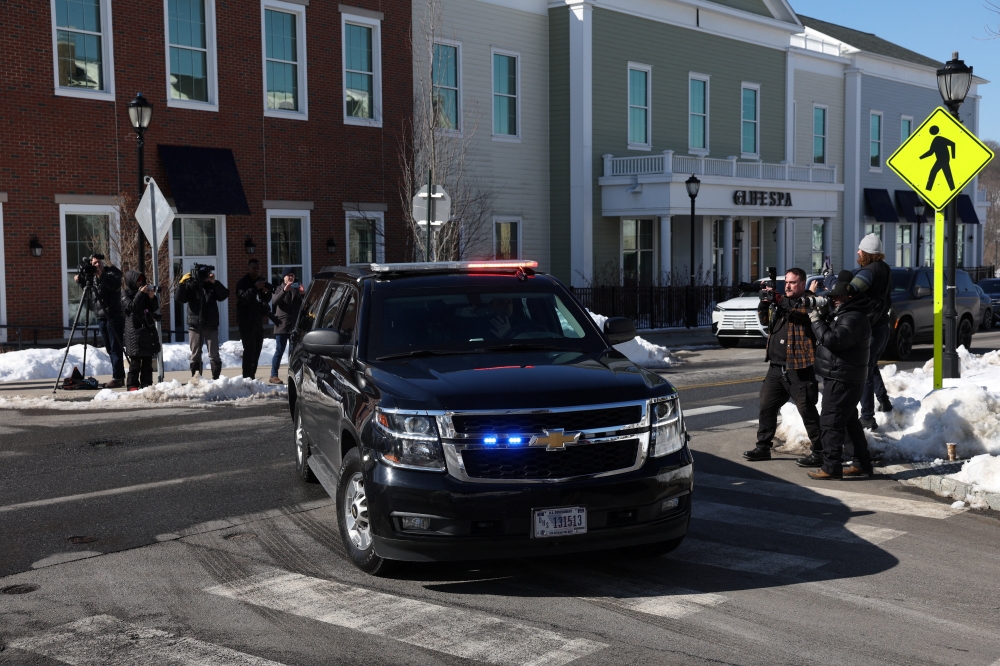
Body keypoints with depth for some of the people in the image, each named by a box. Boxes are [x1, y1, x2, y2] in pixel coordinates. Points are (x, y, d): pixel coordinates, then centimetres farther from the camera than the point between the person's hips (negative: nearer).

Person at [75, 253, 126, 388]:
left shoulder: (111, 272, -4)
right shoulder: (92, 275, 14)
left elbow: (116, 285, -21)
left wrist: (101, 275, -26)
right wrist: (80, 279, 2)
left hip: (114, 316, -7)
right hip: (101, 317, 7)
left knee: (115, 348, -9)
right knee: (110, 349, 9)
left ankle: (117, 378, -11)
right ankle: (120, 377, 14)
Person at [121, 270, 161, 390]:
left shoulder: (145, 292, 16)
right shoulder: (125, 293, 1)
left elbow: (155, 308, 14)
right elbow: (131, 306, -15)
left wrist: (152, 298, -4)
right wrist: (141, 294, -18)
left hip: (148, 329, 6)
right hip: (135, 330, -6)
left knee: (148, 360, 6)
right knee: (135, 360, -8)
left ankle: (147, 383, 9)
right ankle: (132, 384, -4)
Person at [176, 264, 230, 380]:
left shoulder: (212, 285, 3)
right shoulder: (190, 285, -1)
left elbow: (224, 295, -10)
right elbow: (180, 299, -11)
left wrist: (215, 282, -19)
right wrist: (182, 283, -21)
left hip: (211, 326, 1)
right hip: (195, 326, -1)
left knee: (214, 355, 2)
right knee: (195, 355, 5)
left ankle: (216, 378, 8)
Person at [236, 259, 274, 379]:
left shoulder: (261, 281, 14)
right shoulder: (242, 282, -8)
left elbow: (267, 300, 18)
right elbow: (242, 299, -23)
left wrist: (266, 292, -4)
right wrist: (255, 288, -30)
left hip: (258, 320, 7)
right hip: (246, 321, -7)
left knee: (257, 350, 9)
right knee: (249, 350, -14)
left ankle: (252, 376, 17)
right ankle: (247, 377, -15)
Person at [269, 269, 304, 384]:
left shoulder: (297, 290, 12)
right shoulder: (279, 290, 6)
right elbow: (274, 302, -15)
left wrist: (303, 293, -17)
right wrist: (284, 290, -27)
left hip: (295, 325, 3)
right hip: (282, 325, -3)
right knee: (279, 351, -5)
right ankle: (273, 375, -4)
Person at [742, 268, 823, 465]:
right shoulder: (780, 300, 17)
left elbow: (805, 312, -21)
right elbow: (765, 320, 16)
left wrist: (778, 301, -29)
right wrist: (764, 302, -3)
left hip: (799, 368, -7)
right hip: (776, 367, 8)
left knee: (807, 411, -5)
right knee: (766, 407, 12)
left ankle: (819, 453, 0)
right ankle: (763, 447, 22)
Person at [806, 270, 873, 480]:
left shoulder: (853, 318, -19)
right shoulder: (842, 313, 15)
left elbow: (832, 339, -28)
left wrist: (816, 320, -17)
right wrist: (821, 314, 4)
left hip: (842, 379, -11)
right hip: (839, 377, 11)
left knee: (831, 422, -7)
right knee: (848, 421, 17)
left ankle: (831, 468, -4)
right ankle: (862, 463, 24)